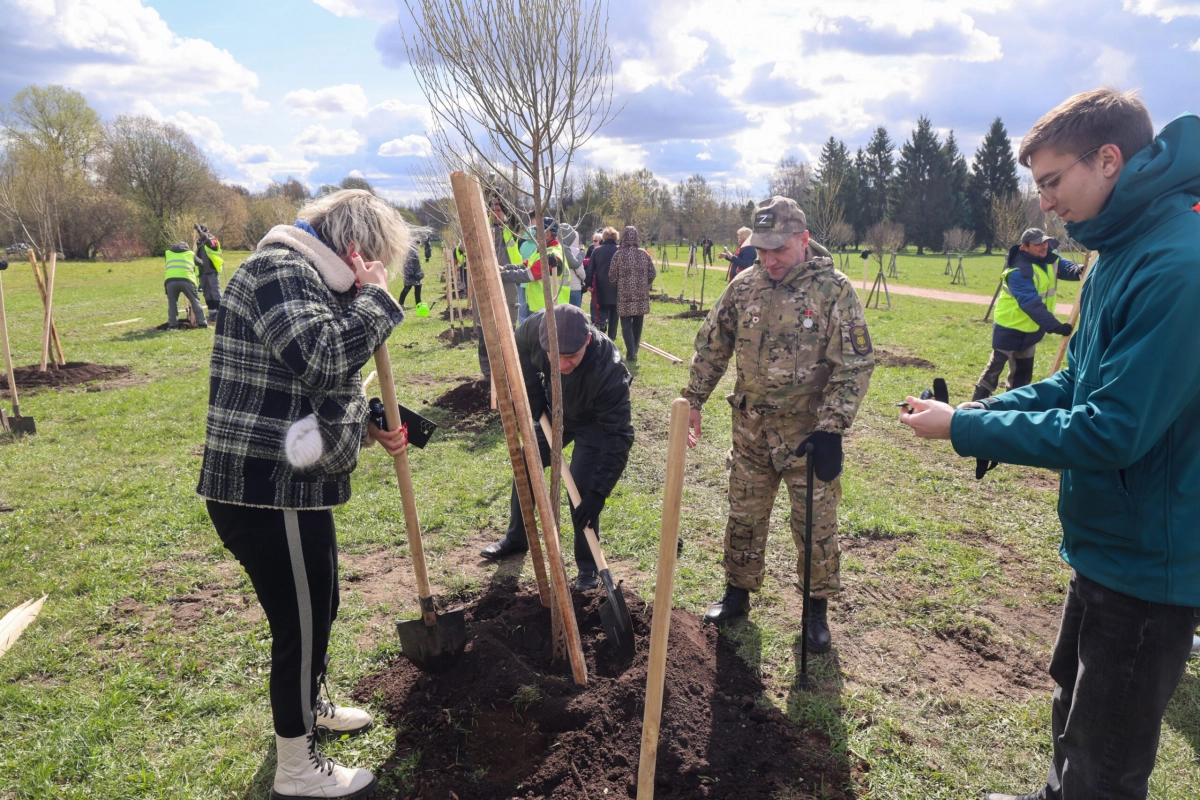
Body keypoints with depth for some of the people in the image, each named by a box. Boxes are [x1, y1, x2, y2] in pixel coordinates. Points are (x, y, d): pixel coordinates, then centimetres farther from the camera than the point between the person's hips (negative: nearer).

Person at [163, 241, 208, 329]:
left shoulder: (168, 253, 28)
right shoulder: (191, 253, 26)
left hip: (170, 280, 1)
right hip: (186, 279, -1)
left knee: (172, 302, 13)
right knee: (195, 301, 7)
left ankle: (172, 325, 7)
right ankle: (201, 323, 0)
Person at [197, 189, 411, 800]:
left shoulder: (311, 277, 17)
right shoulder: (278, 268, -16)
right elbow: (324, 357, -31)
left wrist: (370, 427, 13)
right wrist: (375, 297, -17)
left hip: (292, 485, 11)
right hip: (268, 491, -11)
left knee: (317, 609, 26)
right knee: (301, 622, 4)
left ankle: (308, 709, 50)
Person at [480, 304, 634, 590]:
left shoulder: (608, 370, -44)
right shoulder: (536, 327, -33)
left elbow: (619, 436, -37)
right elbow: (519, 350, -6)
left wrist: (599, 492, -40)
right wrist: (534, 393, -15)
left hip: (594, 422, -5)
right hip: (553, 411, 5)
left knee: (581, 489, -15)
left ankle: (588, 565, 6)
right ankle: (516, 538, 34)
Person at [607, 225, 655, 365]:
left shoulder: (619, 255, -8)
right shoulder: (644, 254, 1)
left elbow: (612, 276, -5)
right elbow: (652, 275, 5)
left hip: (625, 296, -3)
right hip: (642, 297, 3)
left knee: (626, 326, 1)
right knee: (637, 325, 14)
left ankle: (631, 355, -10)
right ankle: (634, 352, 23)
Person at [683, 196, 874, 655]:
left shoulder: (834, 290, -12)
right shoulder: (743, 287, 0)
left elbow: (855, 365, -14)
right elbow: (711, 347, 9)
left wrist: (831, 429, -21)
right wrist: (693, 401, 4)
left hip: (810, 435, -3)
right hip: (751, 430, 4)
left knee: (816, 525, 7)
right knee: (744, 517, 15)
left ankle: (817, 607, 28)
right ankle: (738, 592, 34)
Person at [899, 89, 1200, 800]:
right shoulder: (1124, 252, 6)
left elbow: (1111, 431, -29)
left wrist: (964, 429, -21)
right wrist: (986, 408, -4)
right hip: (1107, 541, 10)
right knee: (1074, 695, 30)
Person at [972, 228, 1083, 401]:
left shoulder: (1051, 259, -1)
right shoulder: (1019, 271, -28)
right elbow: (1032, 304, -34)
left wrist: (1080, 270, -34)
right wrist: (1055, 326, -41)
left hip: (1031, 329, 8)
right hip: (1009, 328, -8)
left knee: (1023, 372, 15)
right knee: (995, 367, -1)